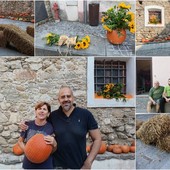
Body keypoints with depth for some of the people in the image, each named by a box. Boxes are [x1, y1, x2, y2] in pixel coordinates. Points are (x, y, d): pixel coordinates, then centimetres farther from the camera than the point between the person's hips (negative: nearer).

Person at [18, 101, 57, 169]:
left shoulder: (51, 127, -10)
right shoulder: (28, 125, -7)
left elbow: (53, 150, -2)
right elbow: (20, 141, 9)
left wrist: (54, 144, -22)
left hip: (45, 165, -1)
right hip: (28, 164, 1)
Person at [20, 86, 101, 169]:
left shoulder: (85, 114, -8)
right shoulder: (53, 116, -2)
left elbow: (97, 139, -5)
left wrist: (88, 163, -10)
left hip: (79, 166, -1)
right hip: (57, 165, 2)